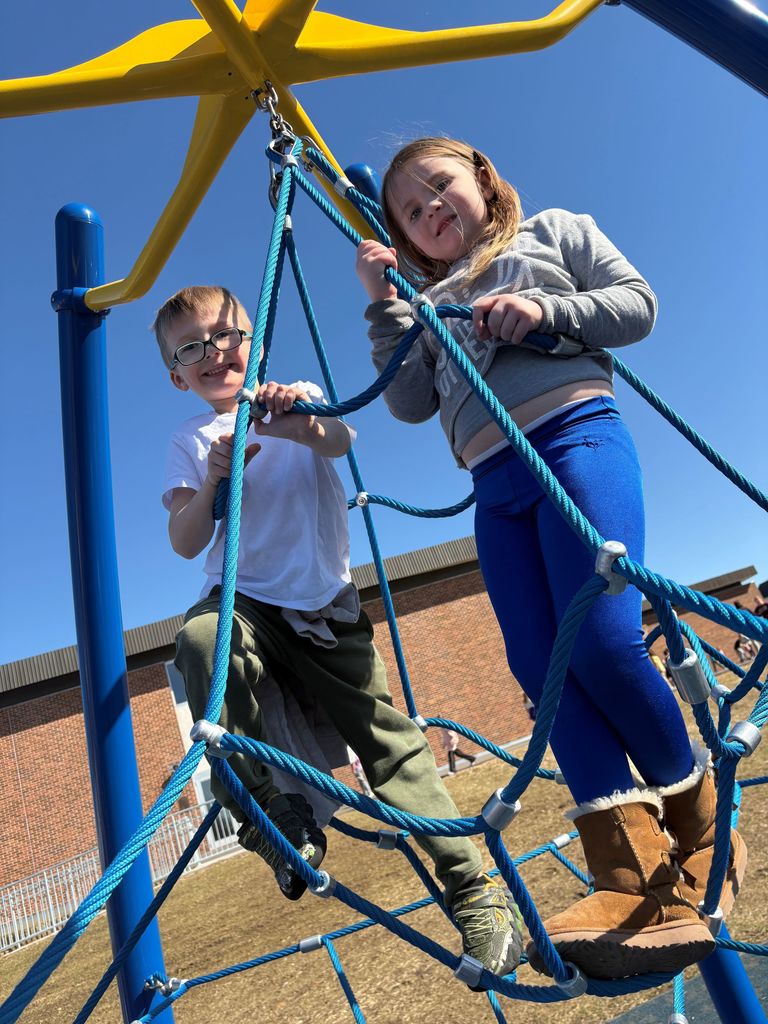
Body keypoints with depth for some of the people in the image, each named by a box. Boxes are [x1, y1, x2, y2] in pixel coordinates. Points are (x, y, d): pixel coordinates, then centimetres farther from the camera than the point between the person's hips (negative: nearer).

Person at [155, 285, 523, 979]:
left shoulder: (300, 399, 7)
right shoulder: (192, 440, 10)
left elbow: (340, 439, -17)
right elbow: (185, 542, -3)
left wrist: (300, 425, -40)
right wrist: (212, 481, -22)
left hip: (325, 607, 0)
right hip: (243, 600, 1)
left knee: (391, 738, -6)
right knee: (201, 639, -33)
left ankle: (476, 892, 8)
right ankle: (270, 811, -18)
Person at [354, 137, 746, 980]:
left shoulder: (554, 231, 24)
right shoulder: (429, 298, 28)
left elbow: (636, 305, 12)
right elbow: (411, 404, 13)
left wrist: (545, 309, -2)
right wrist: (384, 304, 7)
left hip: (578, 436, -4)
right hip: (496, 485, 4)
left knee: (602, 641, -19)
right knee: (540, 665, -11)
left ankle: (702, 835, 4)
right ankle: (636, 879, -8)